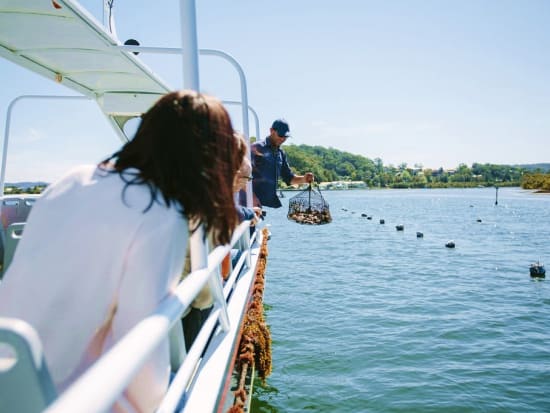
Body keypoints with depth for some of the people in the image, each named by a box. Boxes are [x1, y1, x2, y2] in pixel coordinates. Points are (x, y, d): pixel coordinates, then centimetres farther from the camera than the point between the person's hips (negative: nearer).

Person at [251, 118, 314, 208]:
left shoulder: (281, 153, 14)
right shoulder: (257, 148, -6)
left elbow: (288, 177, 18)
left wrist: (303, 179, -1)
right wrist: (252, 197, -20)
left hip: (273, 202, 7)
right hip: (256, 202, -6)